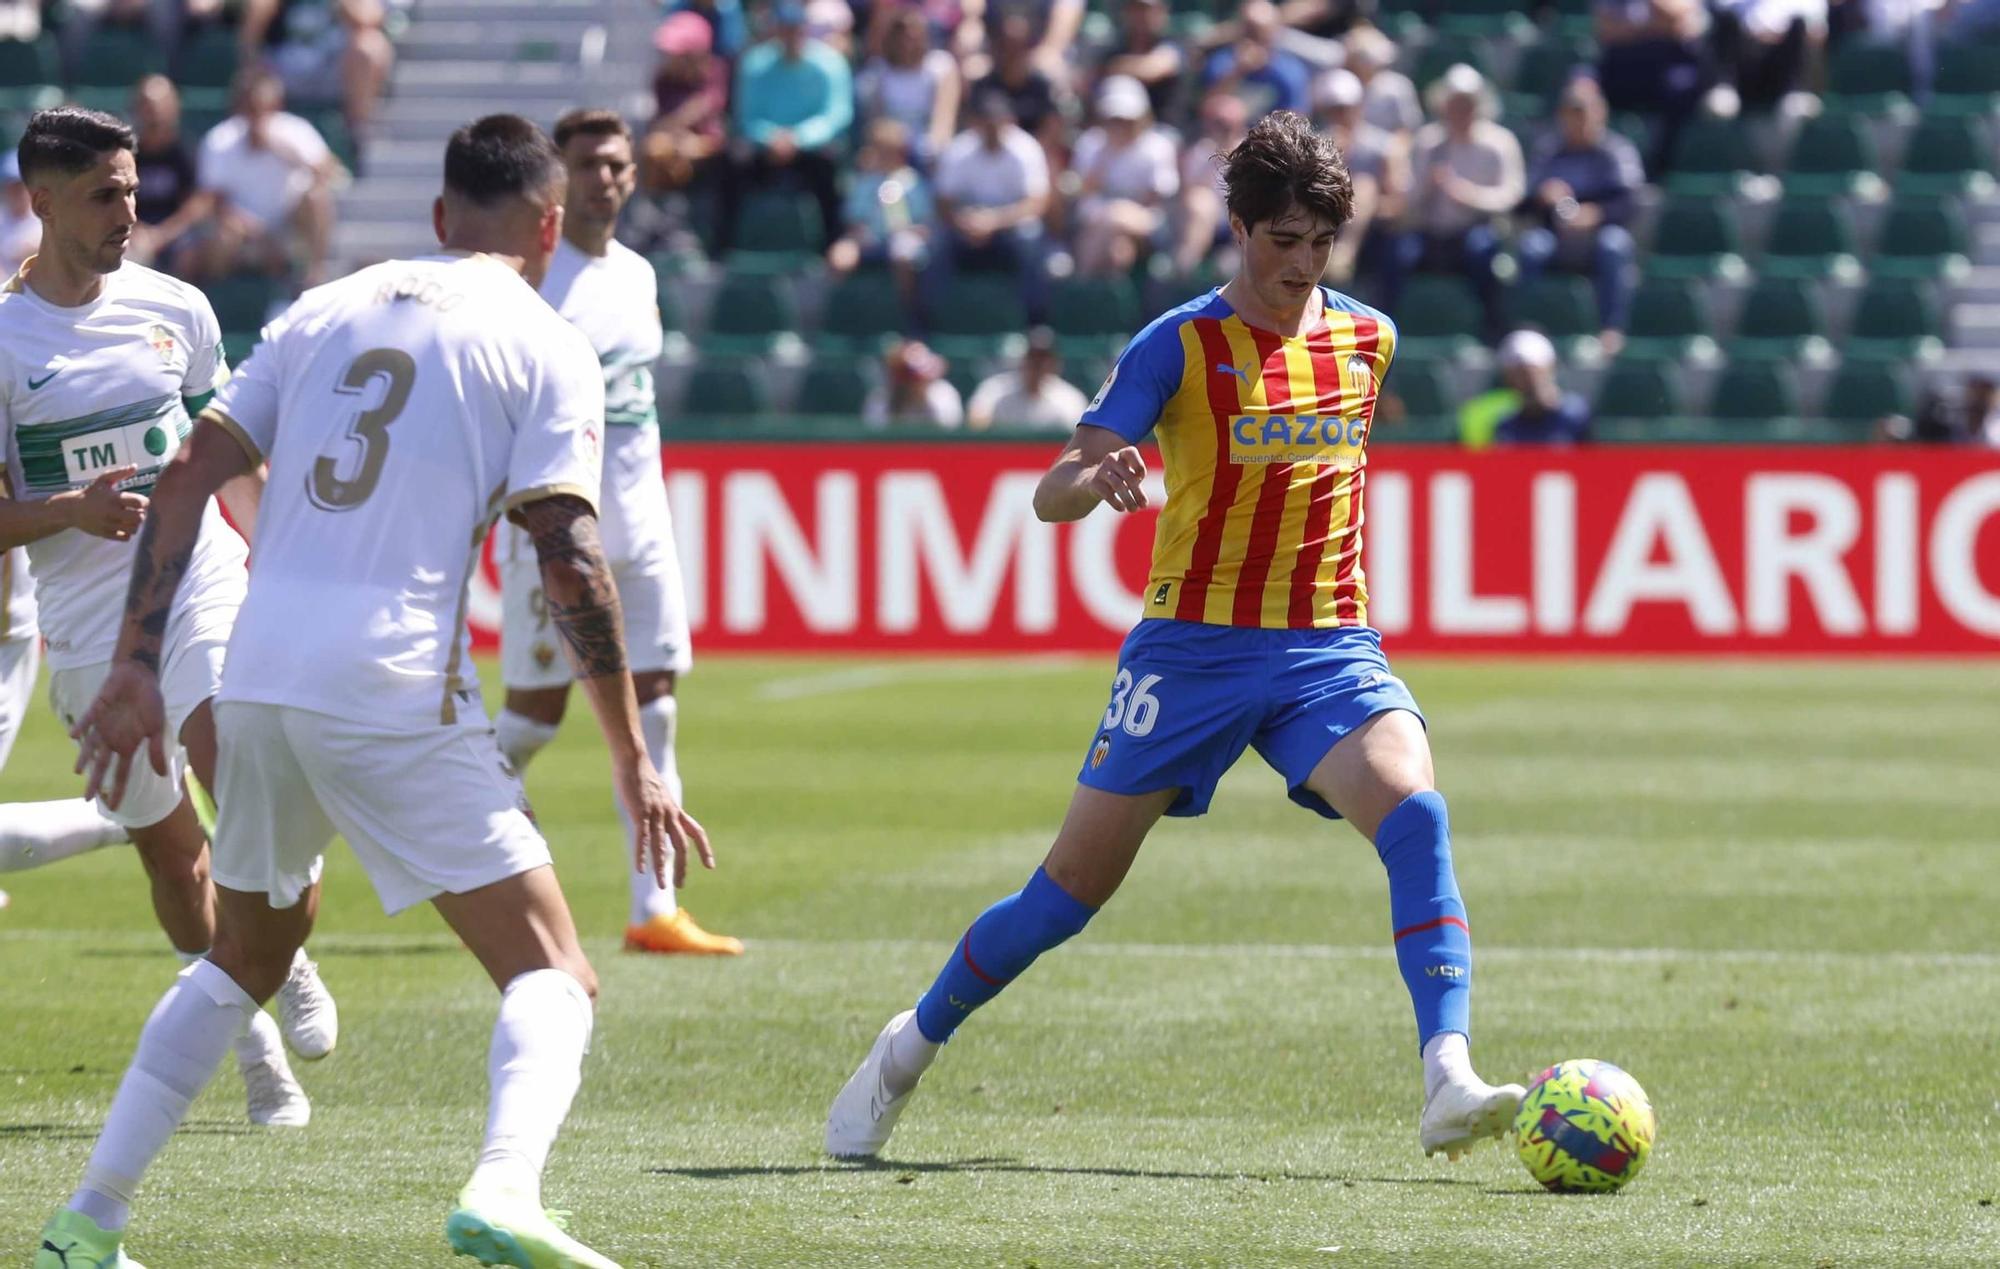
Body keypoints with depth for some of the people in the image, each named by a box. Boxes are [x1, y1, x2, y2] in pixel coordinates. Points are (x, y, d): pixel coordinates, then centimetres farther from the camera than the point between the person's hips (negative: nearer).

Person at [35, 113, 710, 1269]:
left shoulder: (326, 310, 17)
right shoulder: (543, 345, 2)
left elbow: (189, 476, 10)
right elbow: (570, 556, -7)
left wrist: (138, 664, 11)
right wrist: (634, 760, -4)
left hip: (258, 679, 5)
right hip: (397, 693, -5)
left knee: (249, 951, 26)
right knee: (554, 974, -1)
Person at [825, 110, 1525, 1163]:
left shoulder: (1368, 338, 6)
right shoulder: (1181, 344, -7)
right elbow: (1050, 496, -13)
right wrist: (1098, 478, -35)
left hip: (1328, 648, 2)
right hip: (1192, 643, -2)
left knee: (1415, 817, -26)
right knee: (1076, 884, 4)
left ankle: (1448, 1084, -34)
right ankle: (911, 1048, 26)